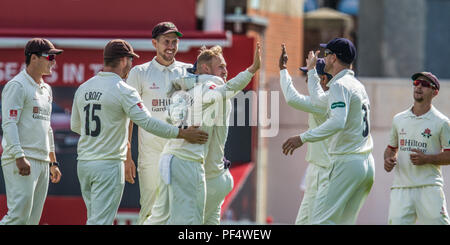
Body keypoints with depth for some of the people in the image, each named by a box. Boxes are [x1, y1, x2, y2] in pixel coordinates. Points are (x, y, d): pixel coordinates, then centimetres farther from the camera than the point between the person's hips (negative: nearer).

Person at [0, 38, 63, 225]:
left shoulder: (46, 89, 21)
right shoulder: (17, 86, -7)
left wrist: (53, 162, 23)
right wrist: (19, 157, -25)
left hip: (42, 161, 9)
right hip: (22, 161, -9)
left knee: (33, 218, 6)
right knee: (19, 215, -18)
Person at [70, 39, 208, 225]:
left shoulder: (83, 88, 9)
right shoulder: (123, 90, -12)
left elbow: (75, 126, 19)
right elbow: (147, 122, -17)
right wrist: (183, 134, -12)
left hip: (83, 162, 7)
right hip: (109, 165, -7)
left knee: (94, 218, 16)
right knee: (101, 221, -6)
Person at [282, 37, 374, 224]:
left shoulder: (339, 85, -11)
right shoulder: (359, 86, 19)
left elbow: (338, 122, -26)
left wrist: (303, 138, -26)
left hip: (347, 164, -10)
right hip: (367, 163, 10)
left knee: (322, 220, -11)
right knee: (343, 221, 11)